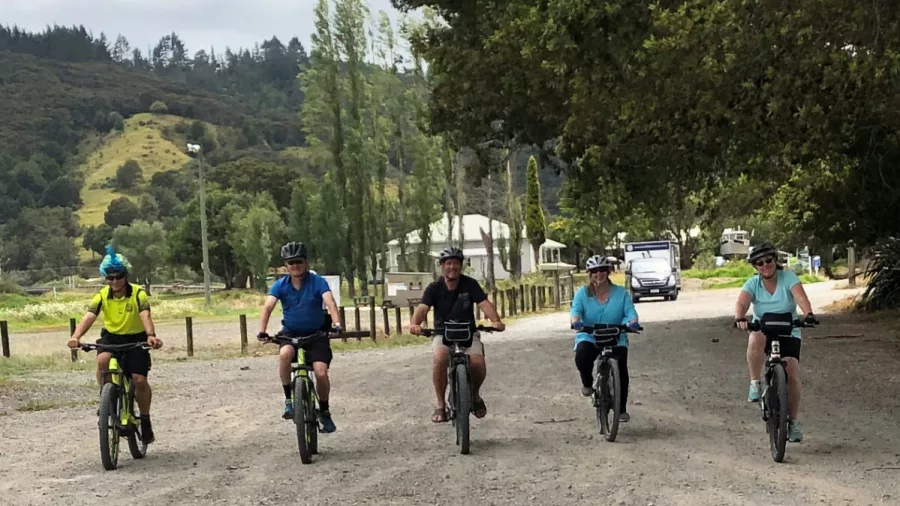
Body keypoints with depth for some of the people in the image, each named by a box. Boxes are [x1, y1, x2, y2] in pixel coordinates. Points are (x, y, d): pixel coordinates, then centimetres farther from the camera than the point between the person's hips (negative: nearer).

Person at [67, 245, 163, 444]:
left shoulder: (138, 294, -17)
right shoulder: (102, 295, -11)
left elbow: (145, 316, -33)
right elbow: (89, 316, -26)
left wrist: (151, 335, -54)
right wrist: (76, 336, -45)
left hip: (135, 339, -2)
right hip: (111, 337, 2)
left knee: (139, 380, -14)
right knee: (103, 359, -32)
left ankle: (145, 420, 9)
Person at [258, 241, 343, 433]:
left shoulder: (318, 282, -12)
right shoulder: (280, 285, -6)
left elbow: (330, 303, -25)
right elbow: (267, 307, -18)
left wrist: (337, 324, -44)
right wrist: (262, 331, -34)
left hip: (316, 334, -1)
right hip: (291, 333, 1)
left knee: (321, 373, -18)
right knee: (285, 354, -33)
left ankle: (324, 412, 9)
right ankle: (288, 400, -17)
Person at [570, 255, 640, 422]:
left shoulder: (621, 293, 2)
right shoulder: (582, 293, 1)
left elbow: (630, 311, -8)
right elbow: (576, 310, -12)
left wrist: (632, 322, -32)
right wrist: (576, 321, -36)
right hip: (589, 338, -1)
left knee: (621, 368, -19)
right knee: (582, 357, -33)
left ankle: (622, 409, -2)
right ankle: (587, 383, 1)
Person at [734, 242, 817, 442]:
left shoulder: (788, 278, -9)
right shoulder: (752, 284, -6)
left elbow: (800, 297, -26)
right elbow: (742, 302, -24)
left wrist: (808, 314, -47)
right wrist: (739, 317, -46)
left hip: (788, 334, 0)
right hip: (763, 332, 0)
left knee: (792, 375, -14)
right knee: (755, 340, -37)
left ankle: (793, 422, 4)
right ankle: (755, 384, -22)